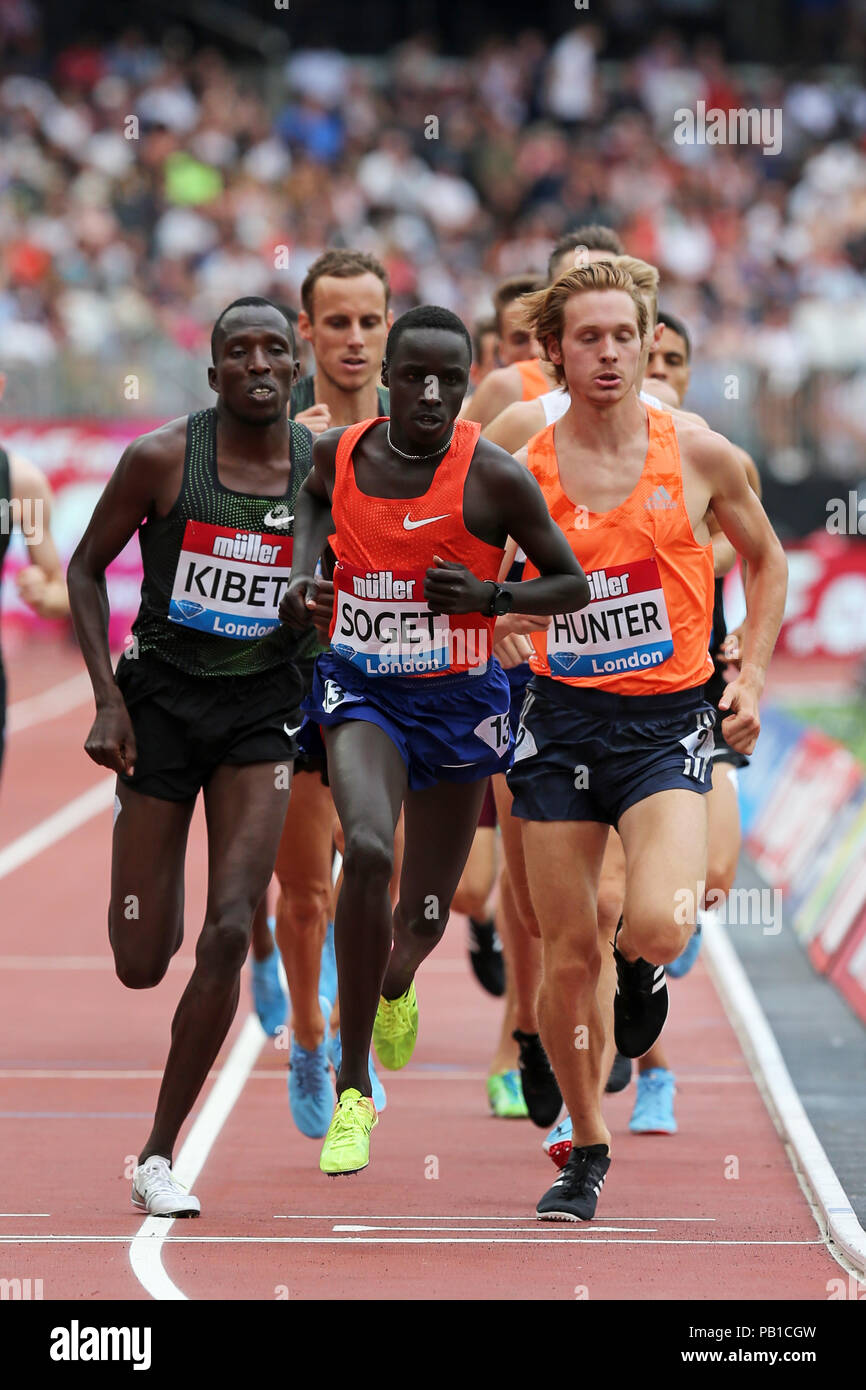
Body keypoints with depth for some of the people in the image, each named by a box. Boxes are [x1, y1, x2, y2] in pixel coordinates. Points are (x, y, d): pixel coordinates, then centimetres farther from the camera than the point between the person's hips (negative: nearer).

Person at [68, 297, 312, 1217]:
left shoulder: (325, 469, -2)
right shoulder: (161, 459, -9)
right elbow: (86, 568, 0)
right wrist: (107, 699, -7)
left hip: (262, 713, 1)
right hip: (162, 699, -1)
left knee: (228, 934, -14)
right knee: (141, 965, 0)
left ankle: (158, 1155, -2)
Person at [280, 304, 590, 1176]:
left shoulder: (495, 478, -14)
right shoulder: (338, 452, -5)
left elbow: (572, 587, -4)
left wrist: (488, 596, -21)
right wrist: (302, 572, 3)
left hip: (458, 706, 0)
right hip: (362, 690, 0)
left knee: (424, 916, 11)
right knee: (366, 851, -29)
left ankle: (395, 987, 54)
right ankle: (352, 1089, -20)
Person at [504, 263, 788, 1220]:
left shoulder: (698, 456, -1)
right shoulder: (522, 469, -1)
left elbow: (766, 561, 15)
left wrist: (751, 676, 6)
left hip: (667, 719, -1)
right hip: (562, 718, 1)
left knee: (657, 926, -22)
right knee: (567, 953, 2)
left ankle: (643, 965, 17)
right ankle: (586, 1150, 22)